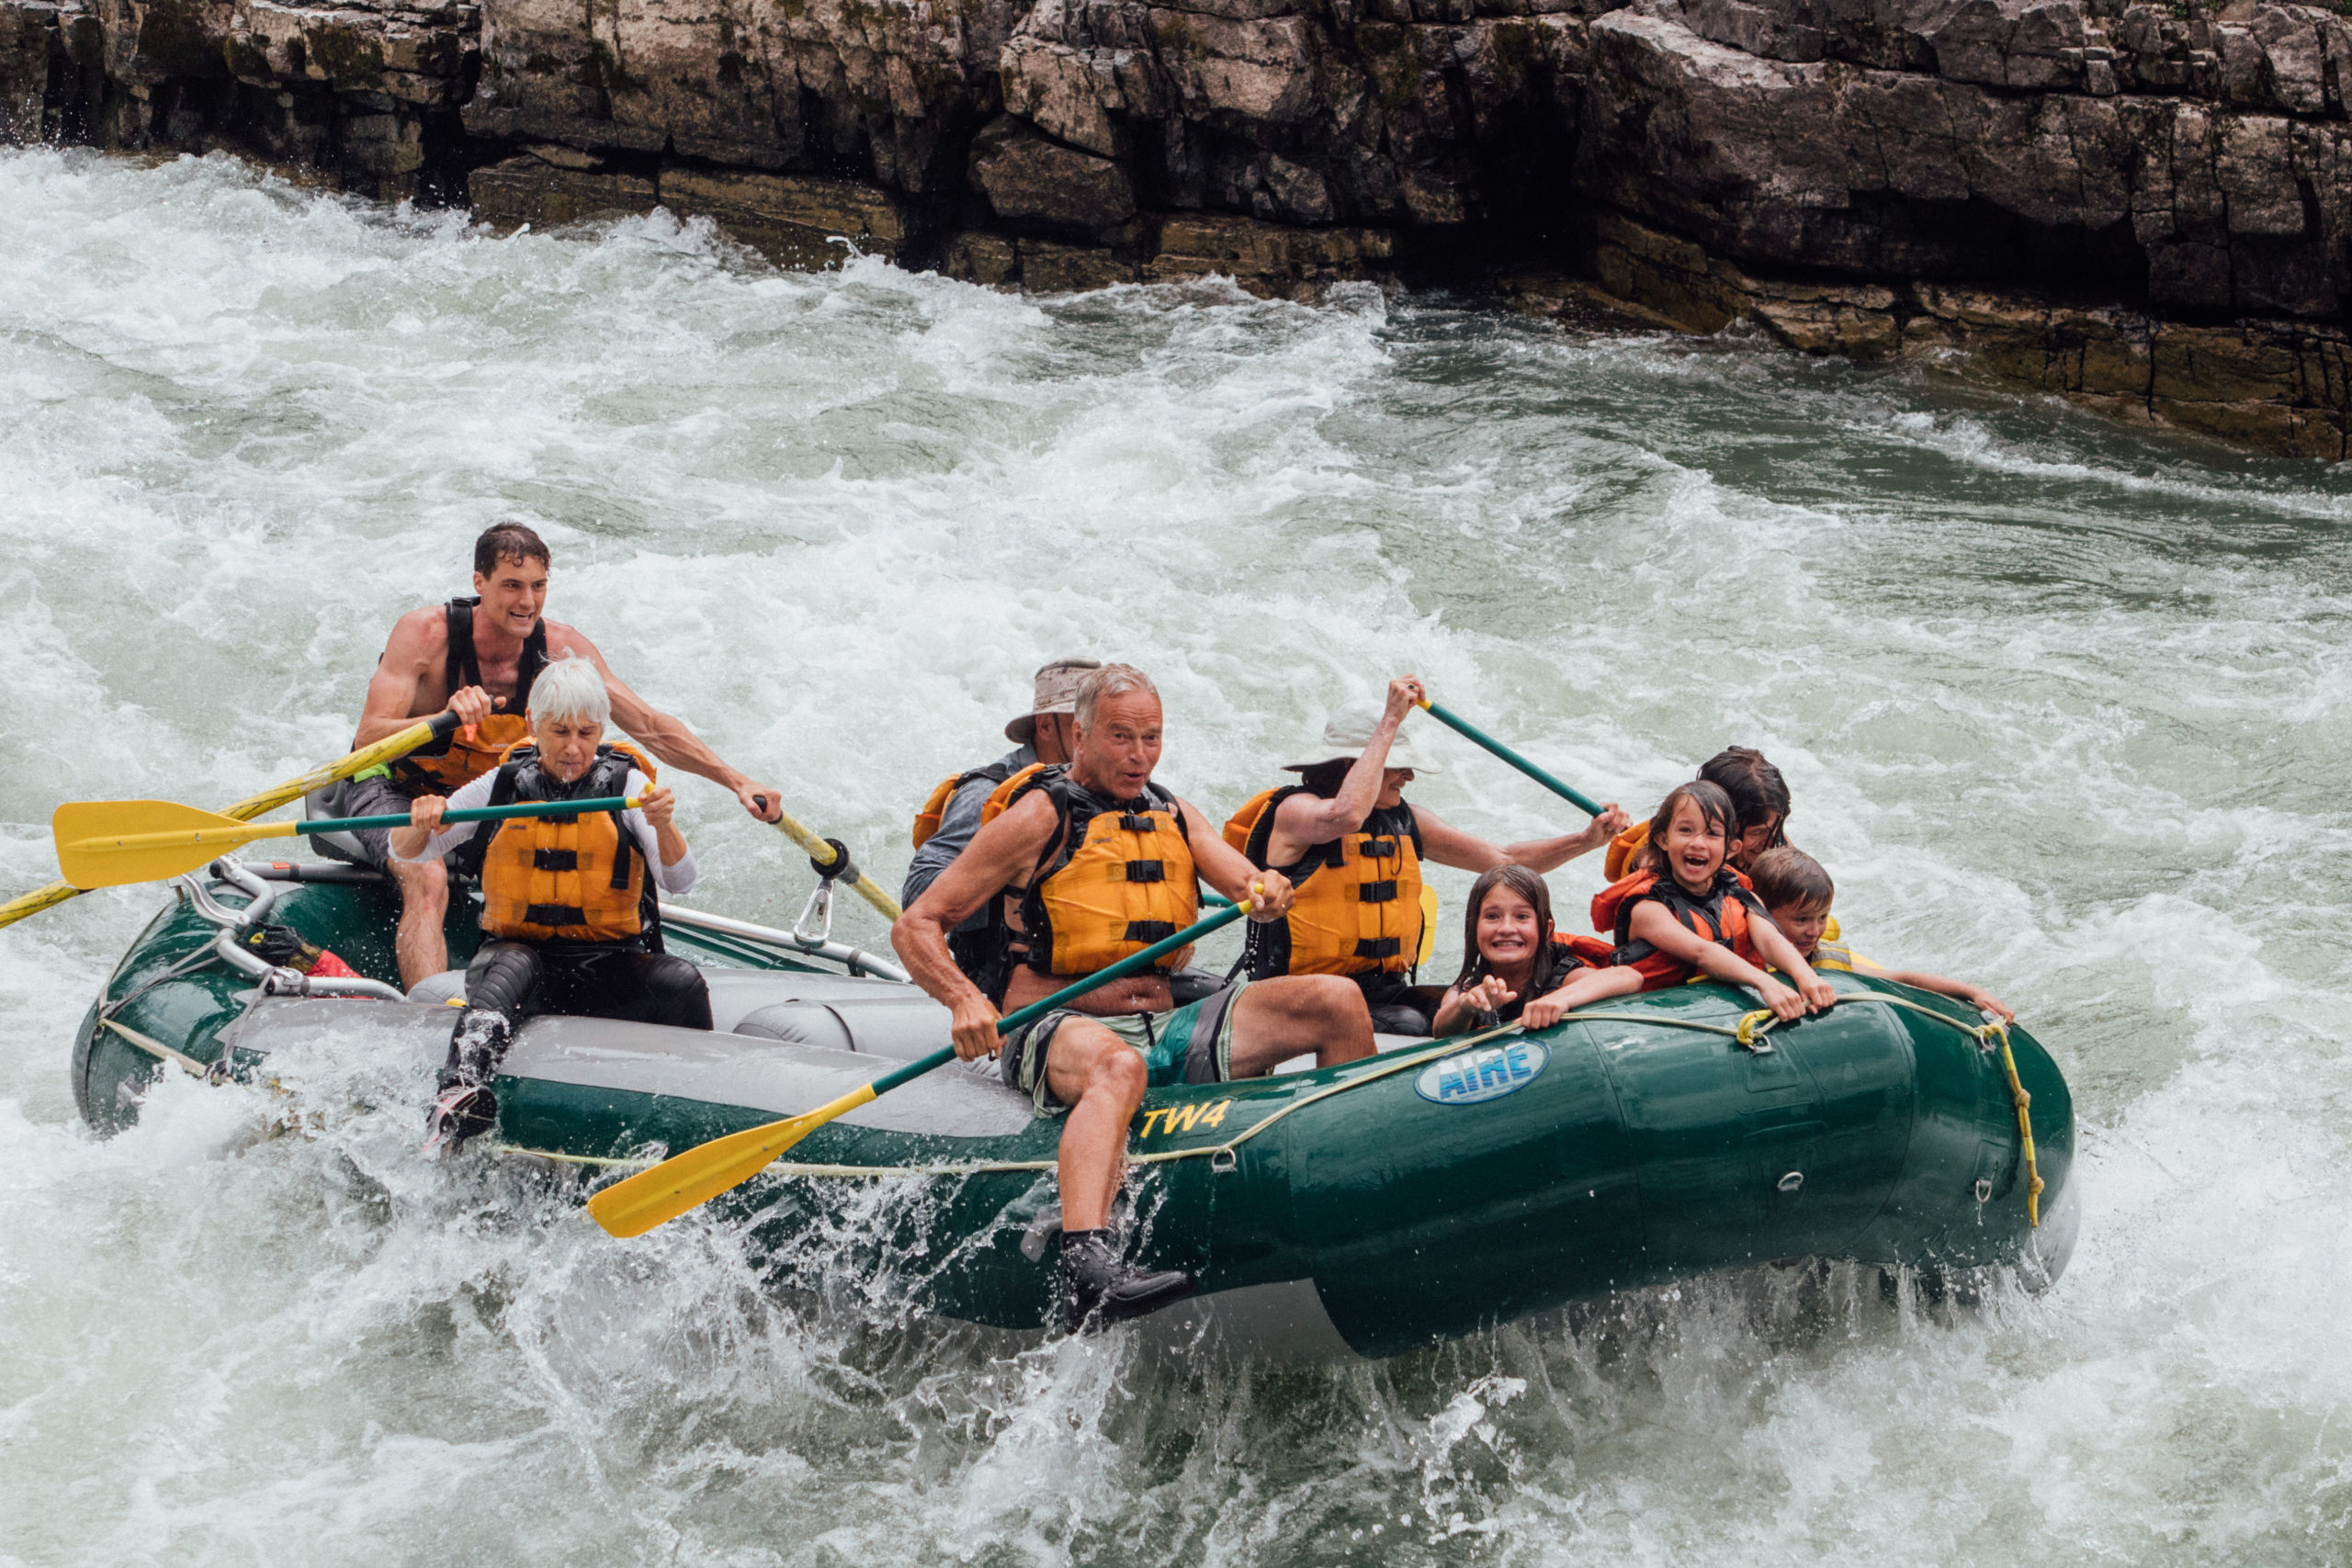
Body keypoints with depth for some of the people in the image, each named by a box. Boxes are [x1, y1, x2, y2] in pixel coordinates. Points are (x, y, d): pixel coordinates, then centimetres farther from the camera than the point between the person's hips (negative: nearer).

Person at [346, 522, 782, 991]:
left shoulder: (559, 648, -13)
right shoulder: (424, 633, -24)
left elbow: (649, 726, -11)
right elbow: (368, 739, -31)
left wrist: (738, 782, -19)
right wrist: (444, 719, -51)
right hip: (392, 792, -5)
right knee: (428, 881, -34)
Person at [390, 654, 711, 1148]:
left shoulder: (626, 785, 2)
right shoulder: (503, 785, 6)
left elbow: (679, 881, -9)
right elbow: (407, 853, 9)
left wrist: (663, 826, -30)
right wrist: (423, 824, -16)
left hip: (610, 967, 0)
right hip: (523, 952, 0)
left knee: (682, 983, -29)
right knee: (511, 968, -36)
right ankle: (460, 1091, -57)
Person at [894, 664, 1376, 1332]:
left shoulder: (1174, 814, 17)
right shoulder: (1039, 814, -2)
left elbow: (1248, 882, 4)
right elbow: (915, 926, -5)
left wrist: (1267, 891, -22)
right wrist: (965, 1000, -25)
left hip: (1165, 1030, 6)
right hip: (1057, 1031, -6)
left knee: (1336, 1000, -8)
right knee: (1118, 1065, -43)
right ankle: (1086, 1268, -64)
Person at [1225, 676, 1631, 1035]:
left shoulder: (1404, 821, 14)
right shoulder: (1295, 810, -7)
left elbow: (1504, 861, 16)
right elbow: (1344, 816, -32)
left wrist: (1586, 839, 1)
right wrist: (1390, 721, -26)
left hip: (1387, 993, 7)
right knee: (1410, 1025, -34)